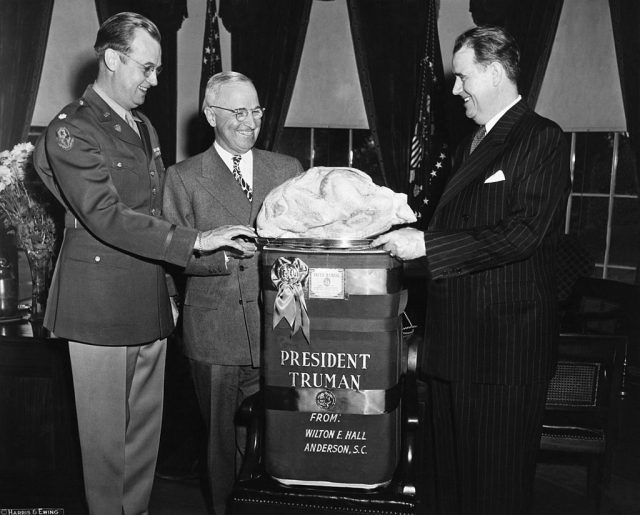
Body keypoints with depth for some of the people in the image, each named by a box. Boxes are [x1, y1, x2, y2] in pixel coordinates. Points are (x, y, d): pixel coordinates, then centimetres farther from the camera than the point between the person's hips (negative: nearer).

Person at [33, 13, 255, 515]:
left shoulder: (144, 127, 16)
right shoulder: (71, 131, -10)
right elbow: (106, 217, -20)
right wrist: (194, 241, -22)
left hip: (150, 306, 7)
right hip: (101, 307, -7)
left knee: (146, 432, 15)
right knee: (106, 439, 5)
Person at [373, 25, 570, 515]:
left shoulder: (542, 138, -10)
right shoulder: (471, 144, 18)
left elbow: (524, 233, -21)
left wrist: (426, 244, -19)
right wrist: (406, 234, 6)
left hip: (506, 345, -8)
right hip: (455, 344, 8)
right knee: (453, 468, 18)